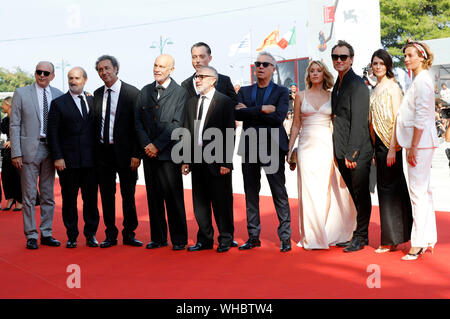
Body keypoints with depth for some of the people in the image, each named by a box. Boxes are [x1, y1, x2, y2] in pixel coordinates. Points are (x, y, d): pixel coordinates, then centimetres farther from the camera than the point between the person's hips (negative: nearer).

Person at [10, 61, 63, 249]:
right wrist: (16, 153, -9)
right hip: (29, 149, -3)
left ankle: (46, 234, 19)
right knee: (29, 196, 1)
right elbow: (14, 125, -1)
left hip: (50, 149, 3)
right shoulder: (21, 93, 1)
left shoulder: (58, 96, 7)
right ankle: (31, 236, 10)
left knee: (48, 196, 9)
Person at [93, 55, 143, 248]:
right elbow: (95, 123, 12)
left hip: (124, 152, -4)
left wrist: (136, 154, -14)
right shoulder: (97, 94, 10)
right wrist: (94, 151, 4)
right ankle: (110, 235, 19)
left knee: (128, 195, 5)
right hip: (102, 151, 4)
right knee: (106, 195, 9)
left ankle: (129, 234, 17)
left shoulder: (132, 93, -6)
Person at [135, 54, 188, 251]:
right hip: (149, 153, 5)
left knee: (173, 197, -2)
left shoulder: (180, 93, -2)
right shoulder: (145, 92, 14)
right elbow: (138, 121, 10)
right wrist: (146, 145, -3)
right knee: (153, 197, 9)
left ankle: (179, 239, 7)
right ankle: (158, 238, 17)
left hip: (168, 153, -5)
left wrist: (157, 145, -11)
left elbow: (177, 124, -9)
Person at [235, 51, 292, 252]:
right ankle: (253, 237, 16)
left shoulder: (281, 92, 4)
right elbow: (237, 114, -5)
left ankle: (285, 237, 5)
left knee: (279, 194, -2)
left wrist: (249, 111, -8)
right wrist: (262, 109, -13)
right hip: (249, 147, 4)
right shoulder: (244, 91, 13)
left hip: (272, 148, -3)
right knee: (251, 194, 8)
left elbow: (278, 117, -13)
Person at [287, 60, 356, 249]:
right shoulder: (301, 96, 7)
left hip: (326, 146, 0)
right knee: (308, 191, -2)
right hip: (306, 146, 0)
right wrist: (289, 150, 4)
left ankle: (326, 234, 15)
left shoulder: (332, 97, 8)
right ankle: (311, 237, 6)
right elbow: (296, 125, 8)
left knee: (325, 190, 3)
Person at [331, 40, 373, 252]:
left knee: (361, 194, 1)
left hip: (357, 152, -8)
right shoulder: (337, 85, 15)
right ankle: (354, 234, 22)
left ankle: (361, 237, 10)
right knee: (352, 194, 14)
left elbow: (358, 122, -17)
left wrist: (352, 153, -19)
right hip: (342, 152, 8)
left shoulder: (358, 85, -12)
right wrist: (339, 152, 13)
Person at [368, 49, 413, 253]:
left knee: (388, 188, -5)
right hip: (379, 143, 8)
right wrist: (375, 149, 15)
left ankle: (391, 240, 2)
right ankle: (398, 235, 19)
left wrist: (392, 148, -19)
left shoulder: (392, 87, -8)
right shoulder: (375, 89, 15)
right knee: (385, 187, 10)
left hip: (390, 143, -8)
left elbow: (397, 119, -14)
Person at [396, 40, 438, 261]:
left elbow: (421, 117, -19)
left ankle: (418, 243, -5)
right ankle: (428, 239, 20)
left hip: (420, 142, -10)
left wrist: (413, 147, -18)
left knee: (418, 191, -8)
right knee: (424, 190, 13)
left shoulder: (422, 80, -13)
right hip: (420, 142, 10)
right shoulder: (419, 79, 18)